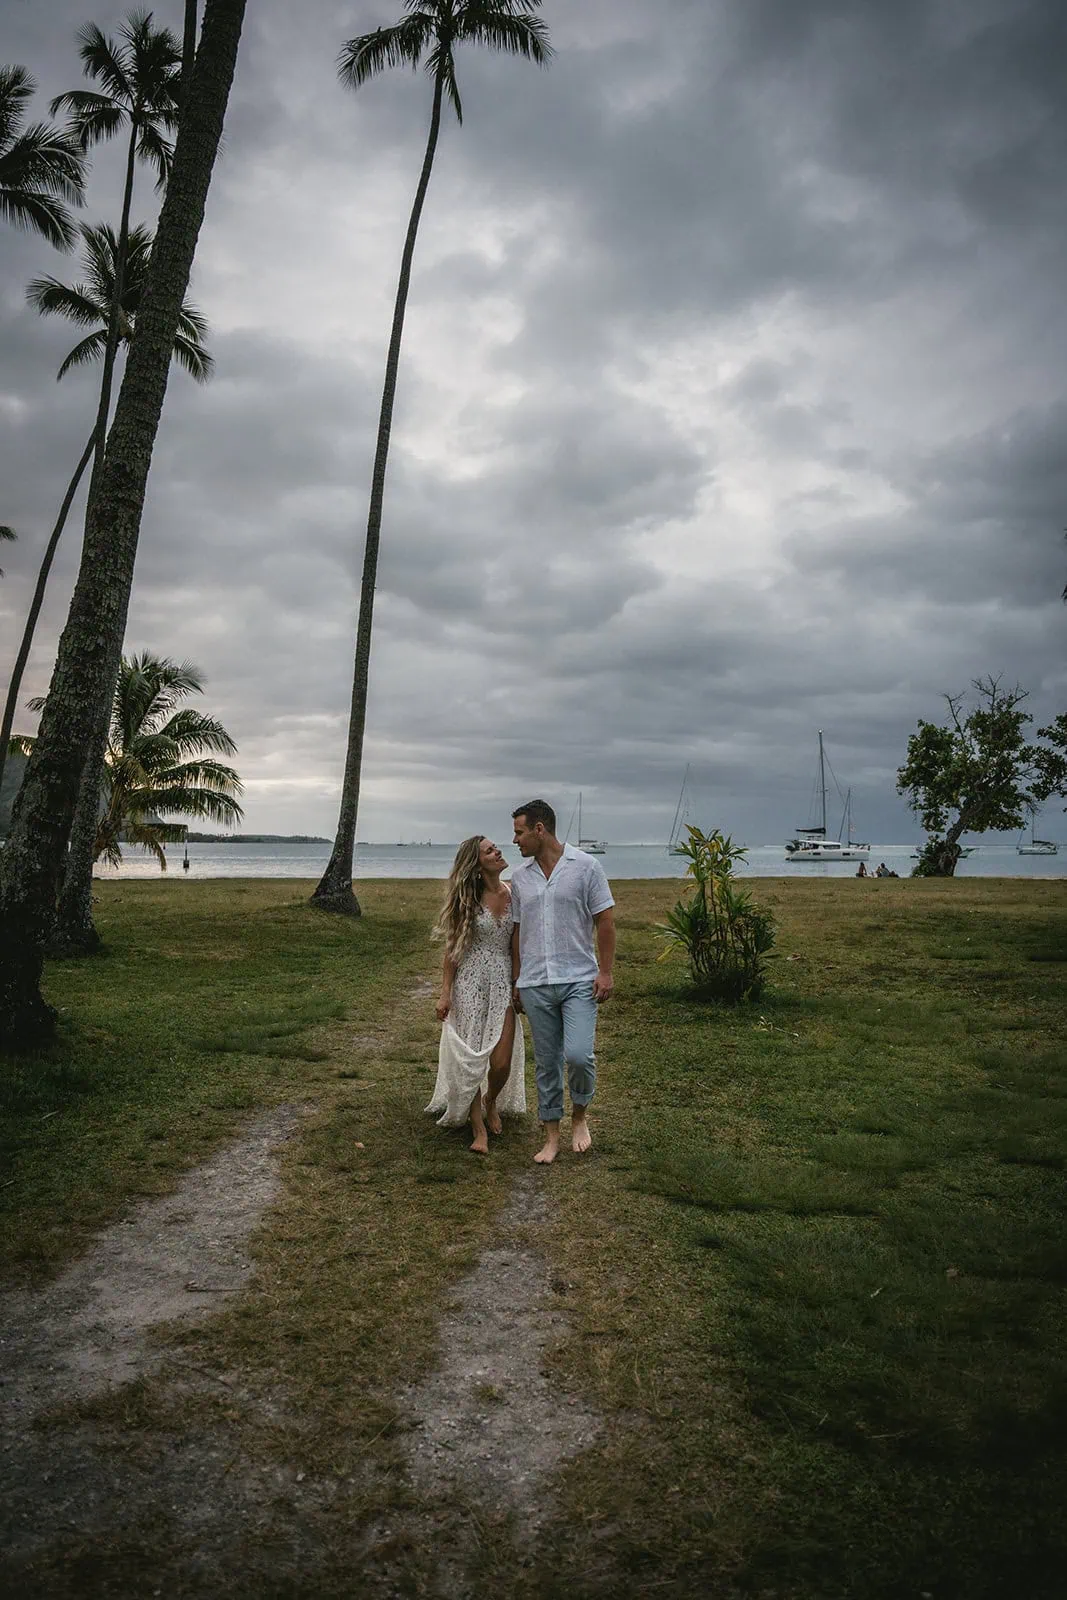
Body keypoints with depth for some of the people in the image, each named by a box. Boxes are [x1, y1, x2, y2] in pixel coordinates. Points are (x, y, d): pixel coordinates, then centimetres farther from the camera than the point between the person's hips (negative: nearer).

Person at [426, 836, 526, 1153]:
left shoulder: (512, 894, 1)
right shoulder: (467, 899, -7)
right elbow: (452, 948, -3)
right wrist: (445, 992, -6)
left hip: (503, 984, 2)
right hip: (469, 983, -2)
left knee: (501, 1062, 0)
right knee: (470, 1058, 2)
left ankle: (491, 1103, 34)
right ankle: (478, 1128, 18)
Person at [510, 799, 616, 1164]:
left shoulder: (585, 867, -4)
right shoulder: (519, 877, 8)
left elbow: (605, 922, -3)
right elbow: (518, 931, 13)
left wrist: (605, 971, -9)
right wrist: (516, 981, 13)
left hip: (579, 980, -4)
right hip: (535, 984, 4)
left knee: (578, 1055, -15)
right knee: (546, 1062, 8)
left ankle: (580, 1114, 14)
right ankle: (551, 1136, 21)